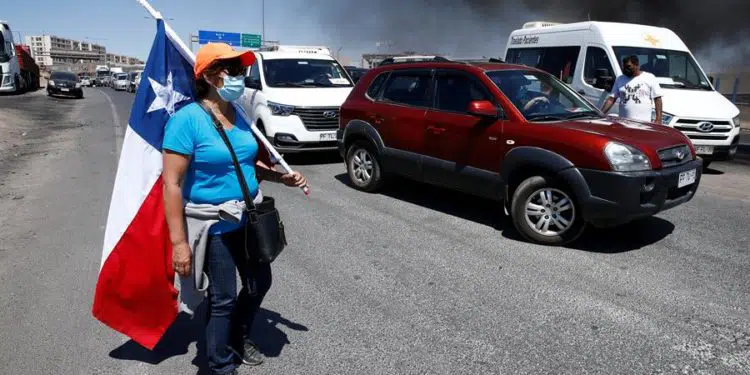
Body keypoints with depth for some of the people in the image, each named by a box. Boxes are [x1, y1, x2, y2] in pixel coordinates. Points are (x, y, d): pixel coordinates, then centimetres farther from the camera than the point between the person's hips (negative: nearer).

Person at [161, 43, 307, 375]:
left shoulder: (239, 116, 4)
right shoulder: (187, 119, -19)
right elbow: (172, 184, -21)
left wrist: (282, 177, 5)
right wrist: (179, 241, -24)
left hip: (250, 218, 8)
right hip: (214, 225, -7)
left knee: (259, 284, 19)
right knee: (223, 298, 5)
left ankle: (239, 338, 46)